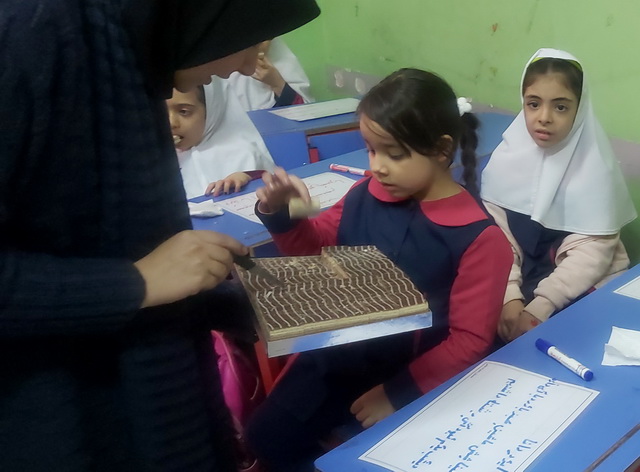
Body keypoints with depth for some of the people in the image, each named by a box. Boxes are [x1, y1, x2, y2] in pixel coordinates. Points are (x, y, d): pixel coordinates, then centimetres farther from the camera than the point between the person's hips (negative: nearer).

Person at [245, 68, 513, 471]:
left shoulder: (478, 237, -18)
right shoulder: (367, 194, -6)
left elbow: (470, 341, -14)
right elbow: (314, 247, 12)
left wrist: (398, 392, -19)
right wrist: (280, 213, -9)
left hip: (415, 375, -4)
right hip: (341, 353, 5)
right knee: (268, 435, 0)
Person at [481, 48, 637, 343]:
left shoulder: (594, 166, -13)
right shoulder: (506, 156, -6)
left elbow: (591, 251, -17)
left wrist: (539, 308, -25)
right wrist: (509, 297, -22)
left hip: (582, 287, -2)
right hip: (521, 280, 3)